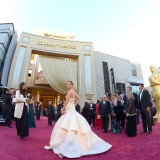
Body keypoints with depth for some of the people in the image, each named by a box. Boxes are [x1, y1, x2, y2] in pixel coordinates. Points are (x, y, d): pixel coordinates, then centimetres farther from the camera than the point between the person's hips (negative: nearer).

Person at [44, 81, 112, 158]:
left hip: (69, 110, -10)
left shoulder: (70, 91, -14)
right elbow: (78, 99, 23)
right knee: (71, 125, 15)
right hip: (71, 110, 10)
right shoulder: (74, 92, 13)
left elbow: (66, 101, -17)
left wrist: (63, 109, -8)